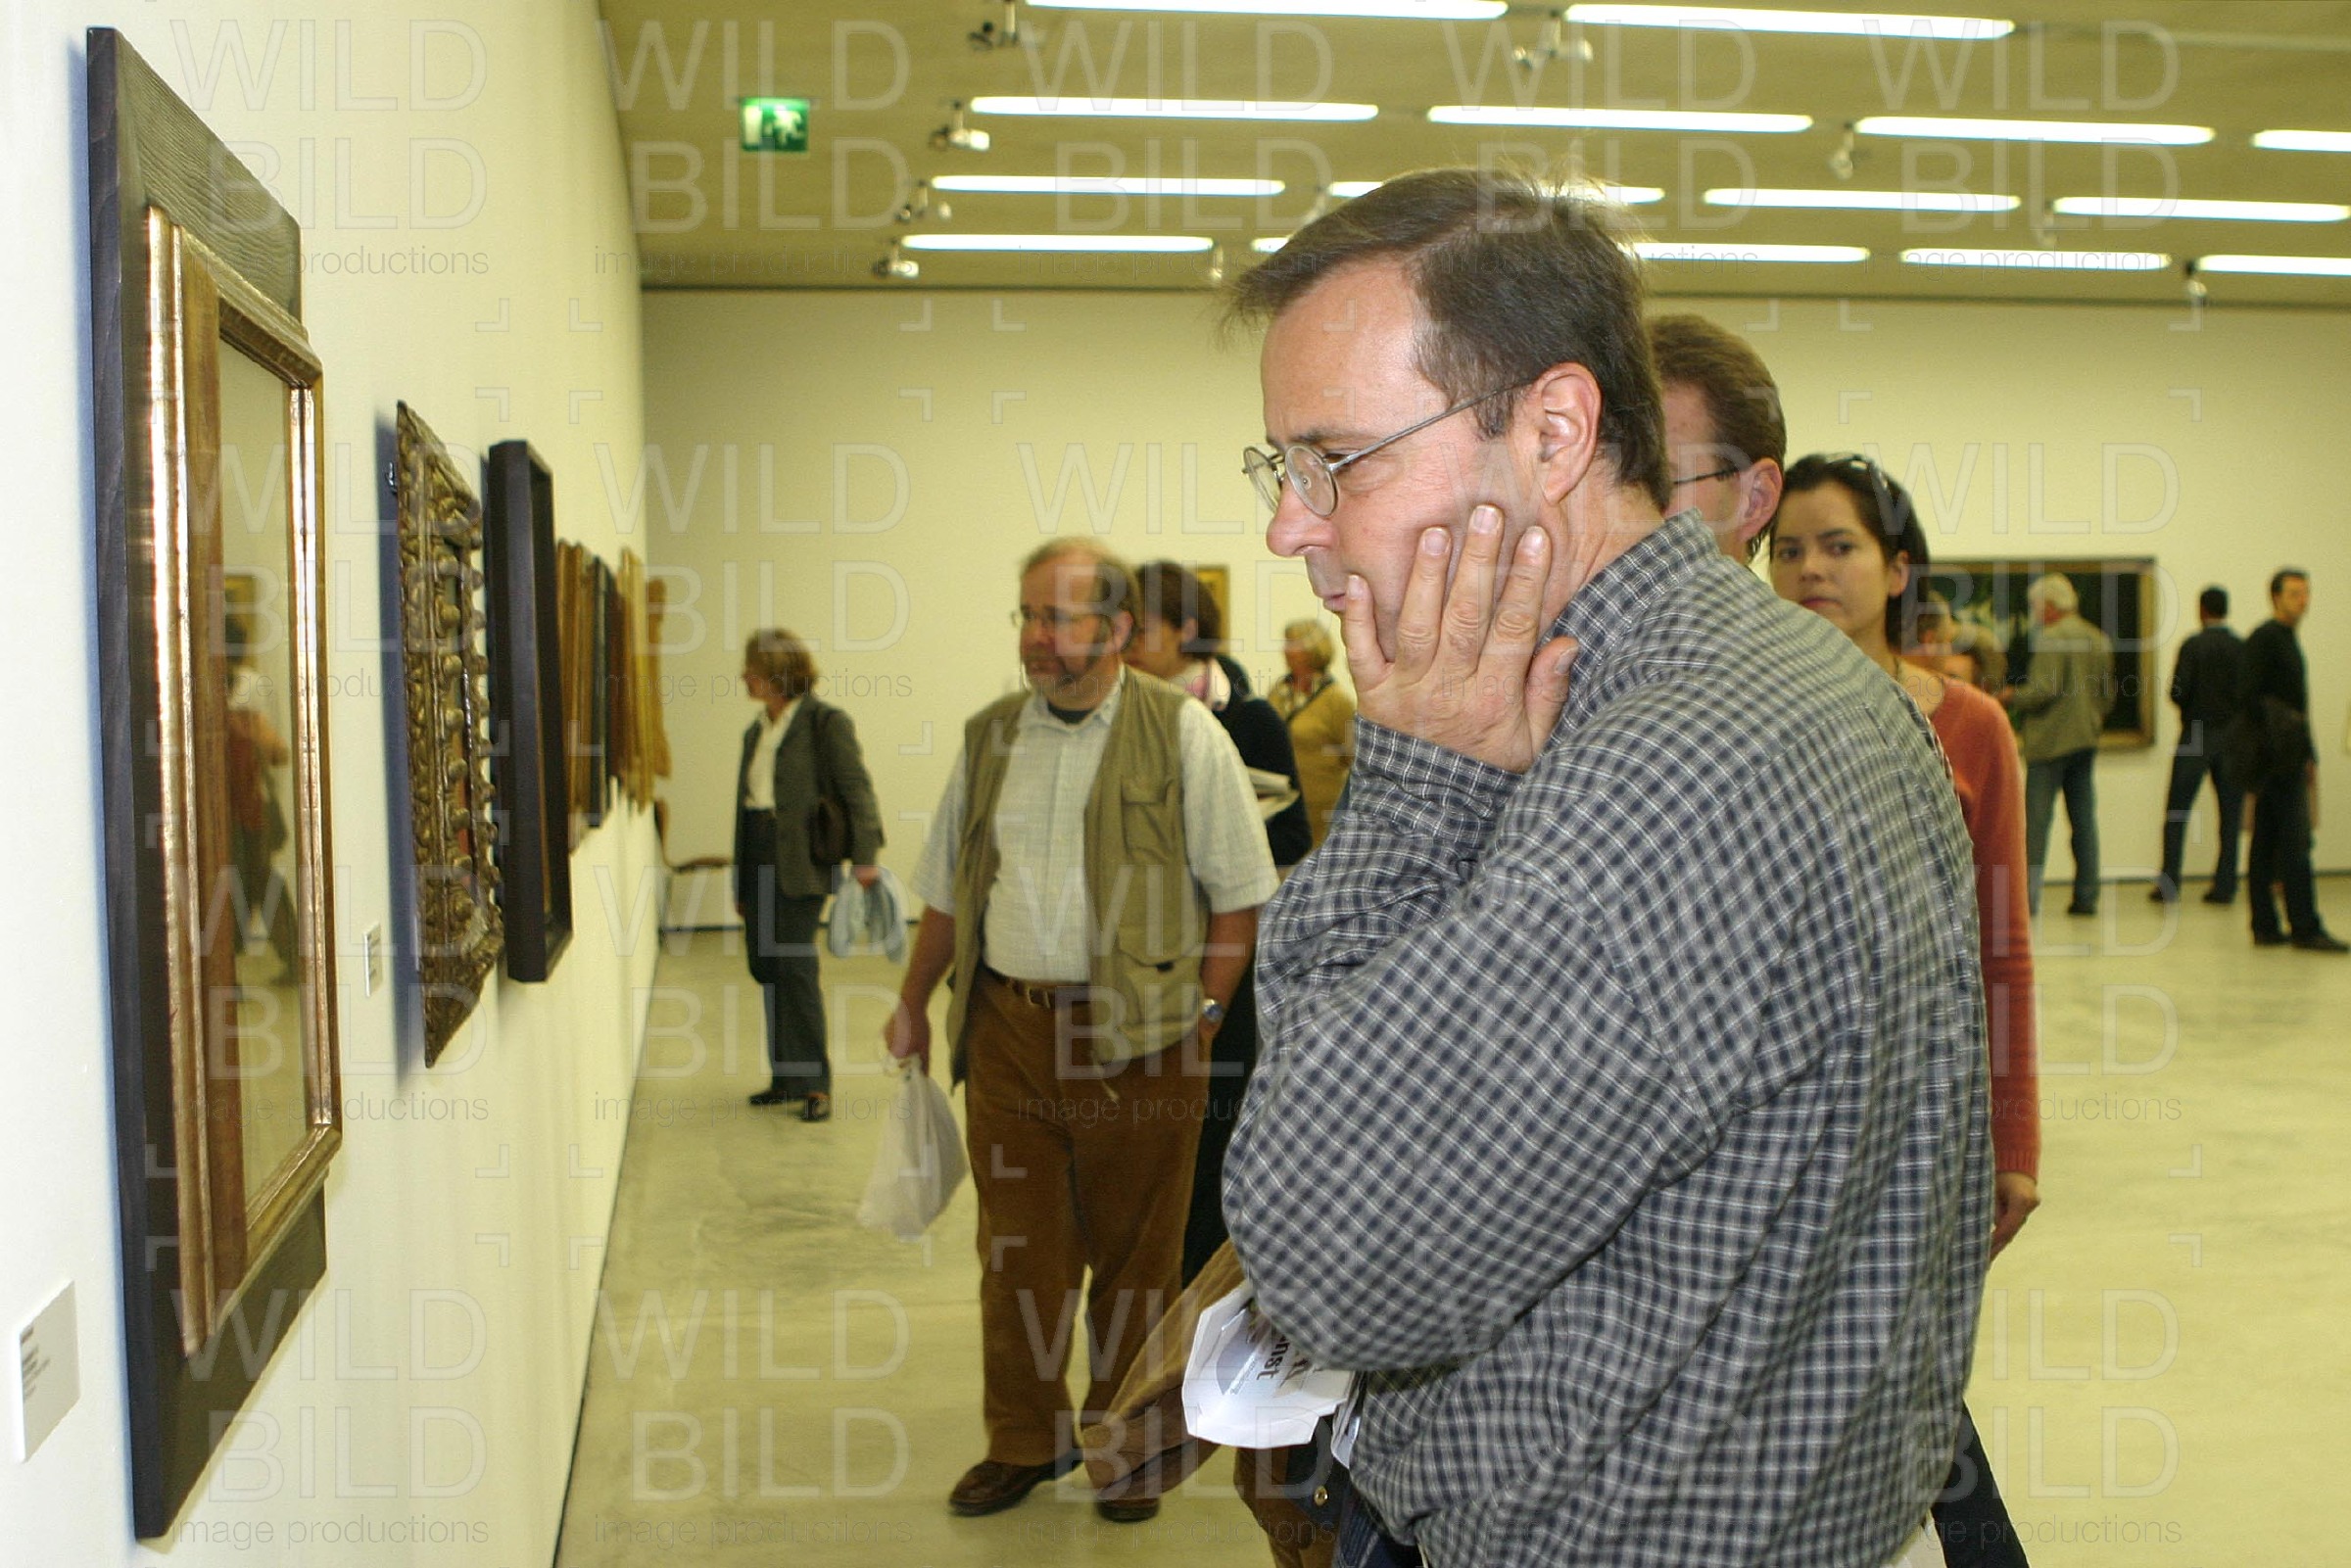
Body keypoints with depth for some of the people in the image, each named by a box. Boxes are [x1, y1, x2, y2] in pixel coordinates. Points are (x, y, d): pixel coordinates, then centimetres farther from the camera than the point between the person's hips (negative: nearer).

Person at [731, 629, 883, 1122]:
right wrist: (741, 885, 19)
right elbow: (746, 801, 18)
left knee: (795, 966, -9)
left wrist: (864, 857, -21)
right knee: (765, 966, 8)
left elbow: (857, 789, -11)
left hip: (800, 861, -7)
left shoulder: (826, 722, -7)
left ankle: (815, 1084, -1)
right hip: (758, 857, 7)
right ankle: (786, 1076, 19)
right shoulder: (756, 730, 16)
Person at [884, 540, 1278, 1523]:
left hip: (1138, 1041, -3)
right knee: (1015, 1246, 9)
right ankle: (1024, 1442, 28)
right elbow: (949, 894, 18)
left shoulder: (1182, 735, -4)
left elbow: (1241, 894, -2)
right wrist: (914, 1002, 18)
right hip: (1007, 1028, 3)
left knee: (1134, 1253, 8)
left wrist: (1198, 1012, -6)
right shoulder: (988, 738, 9)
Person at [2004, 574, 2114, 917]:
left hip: (2050, 742, -8)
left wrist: (2012, 698, -3)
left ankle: (2029, 894, -8)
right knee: (2084, 818, 9)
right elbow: (2108, 694, 16)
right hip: (2086, 740, 8)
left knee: (2037, 819, -5)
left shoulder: (2051, 638, -13)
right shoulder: (2098, 639, 12)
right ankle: (2086, 895, 11)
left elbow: (2045, 689, -20)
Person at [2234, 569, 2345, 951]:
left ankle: (2265, 927, 12)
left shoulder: (2287, 639, 19)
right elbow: (2248, 696, -18)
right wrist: (2274, 741, -20)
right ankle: (2305, 928, -8)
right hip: (2278, 760, -10)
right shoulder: (2265, 638, -10)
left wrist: (2306, 755, 20)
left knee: (2266, 844, 9)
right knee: (2294, 841, -10)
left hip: (2288, 758, 10)